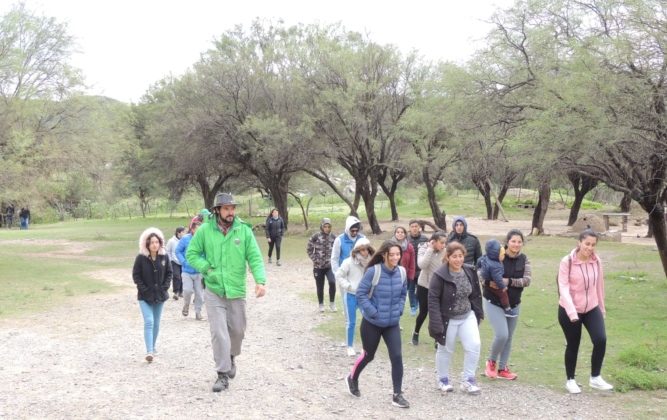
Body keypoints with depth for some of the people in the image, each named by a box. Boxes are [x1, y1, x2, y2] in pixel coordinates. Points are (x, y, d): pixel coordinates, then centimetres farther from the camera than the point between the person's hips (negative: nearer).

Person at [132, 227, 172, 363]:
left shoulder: (164, 257, -2)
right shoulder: (141, 258, -11)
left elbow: (169, 273, 7)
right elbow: (136, 275, -6)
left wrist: (165, 287, -3)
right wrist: (144, 289, -12)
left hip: (160, 295, 4)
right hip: (145, 297, -4)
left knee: (156, 323, 13)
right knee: (149, 322, -15)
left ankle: (152, 348, 29)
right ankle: (149, 352, -18)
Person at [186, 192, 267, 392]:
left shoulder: (244, 230, -6)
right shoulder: (205, 230, -6)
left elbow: (255, 258, -8)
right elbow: (191, 254, 2)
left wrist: (260, 280, -22)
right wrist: (207, 268, -11)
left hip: (237, 291, 1)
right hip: (214, 291, -1)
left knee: (237, 330, 14)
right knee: (219, 332, -6)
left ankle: (231, 357, 44)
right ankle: (223, 374, 4)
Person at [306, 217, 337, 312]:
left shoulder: (333, 237, 0)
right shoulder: (315, 237, -7)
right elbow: (309, 249, 2)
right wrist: (314, 259, -4)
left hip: (330, 265, 1)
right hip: (318, 266, -1)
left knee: (332, 282, -18)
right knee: (320, 286, 7)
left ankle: (332, 302, 0)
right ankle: (321, 304, 25)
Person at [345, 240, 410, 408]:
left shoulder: (401, 272, -5)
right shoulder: (373, 271, -21)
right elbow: (361, 294, -17)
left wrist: (399, 310, -1)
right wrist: (373, 312, -19)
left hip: (392, 324, 3)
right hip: (372, 323, -3)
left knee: (397, 357, -6)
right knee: (368, 355, 15)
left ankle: (397, 395, 6)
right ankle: (352, 379, 43)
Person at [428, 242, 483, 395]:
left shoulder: (470, 272, -3)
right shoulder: (440, 275, -21)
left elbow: (475, 294, 9)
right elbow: (433, 300, -20)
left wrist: (478, 313, 8)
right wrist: (436, 323, -24)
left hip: (467, 316, 4)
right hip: (447, 319, -4)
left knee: (474, 346, -6)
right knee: (445, 350, 10)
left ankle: (468, 380, 9)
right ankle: (443, 380, 31)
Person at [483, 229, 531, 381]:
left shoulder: (524, 259, -2)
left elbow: (527, 280, -12)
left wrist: (509, 281, -24)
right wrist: (489, 282, -29)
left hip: (513, 304, 5)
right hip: (494, 303, -5)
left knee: (509, 337, 12)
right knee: (502, 335, -15)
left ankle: (502, 368, 27)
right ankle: (491, 361, 12)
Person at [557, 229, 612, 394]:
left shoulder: (596, 261, -2)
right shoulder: (567, 262, -16)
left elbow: (599, 285, 9)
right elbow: (563, 288, -22)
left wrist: (602, 308, 16)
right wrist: (572, 312, -32)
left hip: (592, 308, 3)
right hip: (569, 311, -3)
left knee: (601, 340, -14)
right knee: (573, 345, 7)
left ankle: (595, 378, 3)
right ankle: (570, 380, 27)